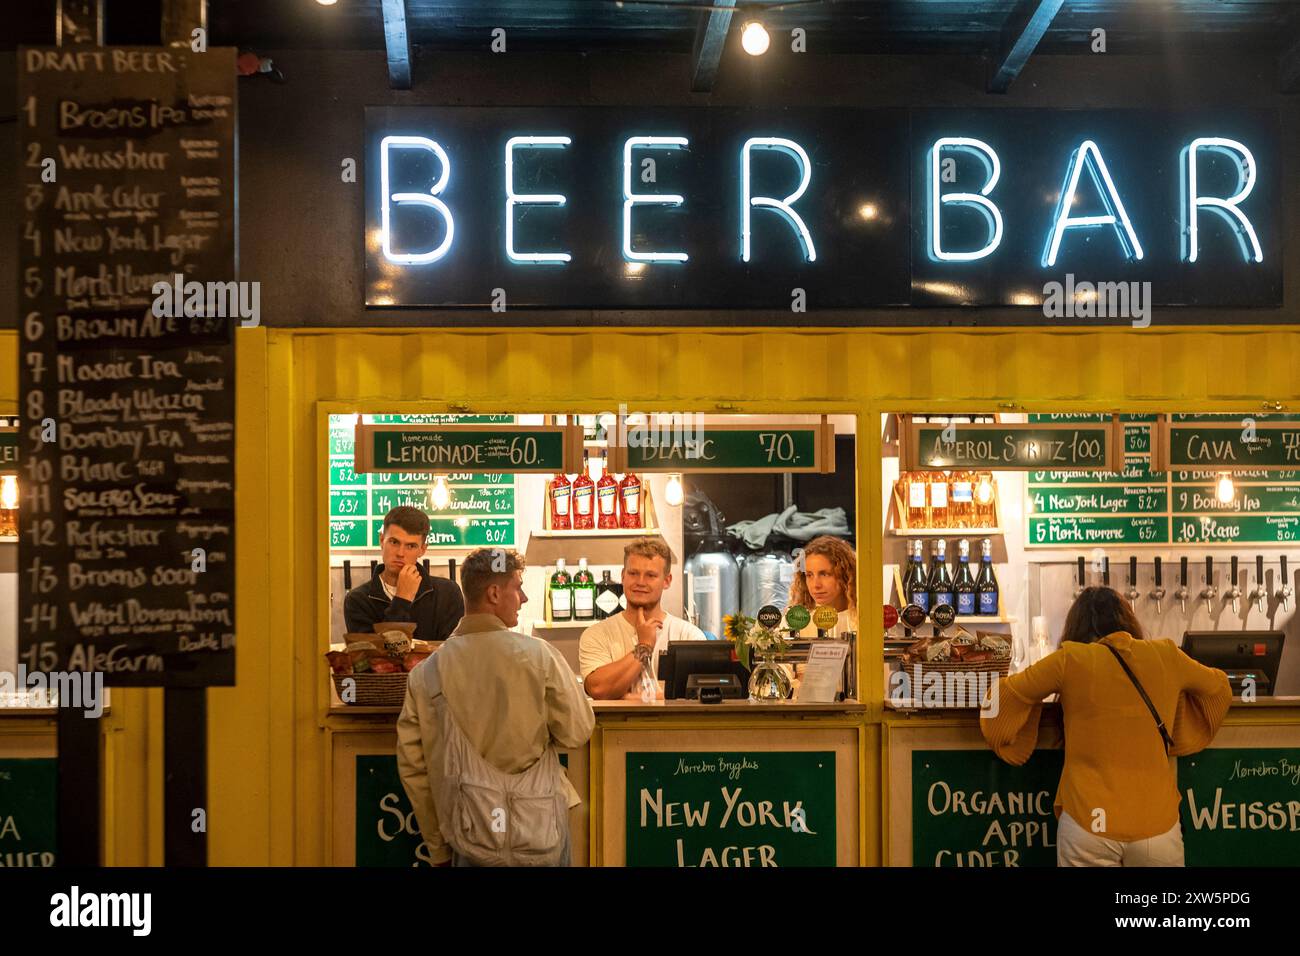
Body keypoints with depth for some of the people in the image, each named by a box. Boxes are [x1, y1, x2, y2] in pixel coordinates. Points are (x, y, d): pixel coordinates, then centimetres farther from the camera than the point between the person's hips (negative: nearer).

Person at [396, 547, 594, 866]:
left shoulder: (426, 672, -4)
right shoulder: (539, 655, -11)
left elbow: (412, 767, 0)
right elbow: (577, 732, -5)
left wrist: (439, 847, 10)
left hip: (470, 841, 2)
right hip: (539, 837, -1)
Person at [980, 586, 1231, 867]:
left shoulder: (1071, 660, -3)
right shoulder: (1164, 656, 5)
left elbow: (1003, 696, 4)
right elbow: (1220, 688, 22)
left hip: (1088, 824, -2)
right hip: (1156, 823, 2)